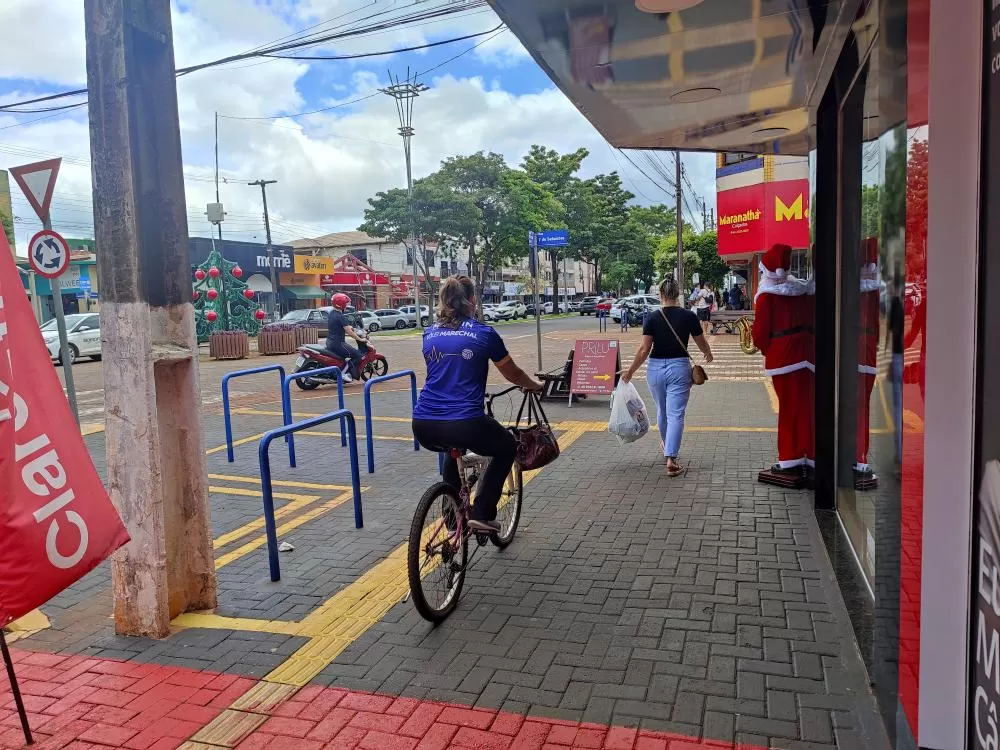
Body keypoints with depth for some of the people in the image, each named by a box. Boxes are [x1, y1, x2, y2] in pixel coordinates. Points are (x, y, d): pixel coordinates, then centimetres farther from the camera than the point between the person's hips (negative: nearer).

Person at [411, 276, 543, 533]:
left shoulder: (430, 333, 13)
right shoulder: (484, 333, 1)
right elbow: (513, 374, 14)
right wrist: (534, 384, 35)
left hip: (423, 427, 5)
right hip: (464, 424, -5)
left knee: (455, 447, 39)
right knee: (507, 446, 24)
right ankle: (481, 514, 13)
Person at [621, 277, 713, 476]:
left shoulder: (652, 318, -6)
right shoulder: (689, 316, -4)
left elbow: (644, 350, -10)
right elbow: (702, 343, 8)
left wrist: (630, 371, 0)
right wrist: (708, 355, 30)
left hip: (656, 368, 2)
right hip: (679, 367, -1)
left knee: (662, 411, 21)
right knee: (676, 414, -1)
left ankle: (668, 448, 41)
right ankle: (671, 459, -12)